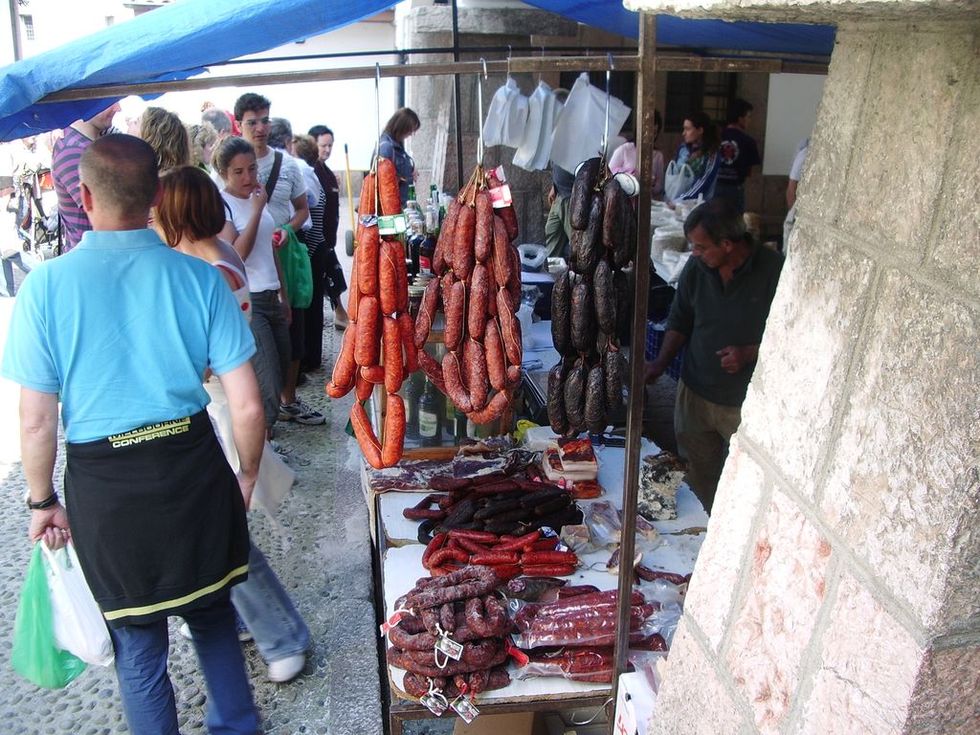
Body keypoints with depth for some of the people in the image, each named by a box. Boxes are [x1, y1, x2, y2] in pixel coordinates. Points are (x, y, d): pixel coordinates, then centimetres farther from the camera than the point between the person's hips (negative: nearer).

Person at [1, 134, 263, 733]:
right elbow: (247, 405, -9)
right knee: (212, 615, 25)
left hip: (104, 486, -1)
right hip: (193, 466, 2)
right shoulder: (198, 276, -9)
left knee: (139, 645, 18)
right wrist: (247, 476, 9)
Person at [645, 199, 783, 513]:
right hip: (696, 390, 5)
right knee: (698, 474, 19)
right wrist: (662, 362, -2)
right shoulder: (696, 267, -6)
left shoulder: (774, 271, -20)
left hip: (747, 401, -4)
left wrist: (751, 353, -22)